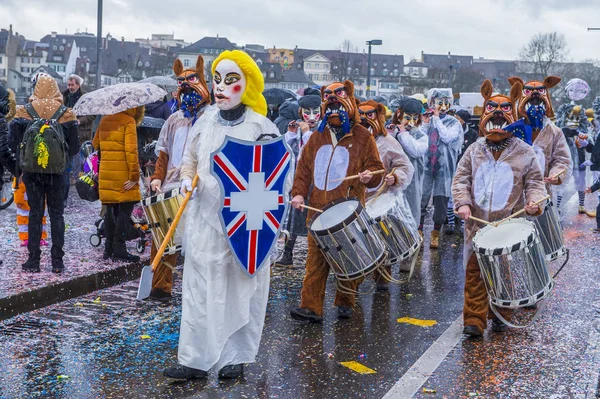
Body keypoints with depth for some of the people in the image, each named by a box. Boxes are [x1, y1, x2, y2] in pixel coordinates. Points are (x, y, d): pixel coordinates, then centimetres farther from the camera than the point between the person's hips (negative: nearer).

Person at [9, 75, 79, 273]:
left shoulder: (24, 112, -2)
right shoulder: (66, 114, -3)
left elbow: (14, 141, -2)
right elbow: (74, 147, -2)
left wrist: (22, 161, 13)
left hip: (31, 171, 0)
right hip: (57, 172, 0)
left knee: (35, 213, 8)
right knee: (56, 214, 8)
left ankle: (34, 260, 8)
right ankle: (57, 260, 6)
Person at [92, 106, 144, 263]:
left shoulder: (104, 120, 14)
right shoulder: (128, 121, -8)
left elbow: (95, 144, 21)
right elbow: (131, 150, -16)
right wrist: (134, 175, -16)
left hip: (105, 173, 7)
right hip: (123, 176, -7)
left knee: (111, 210, 12)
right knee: (125, 209, -2)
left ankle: (108, 249, 15)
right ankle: (119, 249, -5)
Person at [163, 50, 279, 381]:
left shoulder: (261, 128, -6)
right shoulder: (205, 122, 6)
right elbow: (190, 158, 19)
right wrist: (187, 178, -1)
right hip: (205, 220, 4)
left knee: (240, 290, 6)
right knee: (201, 289, 4)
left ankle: (235, 358, 20)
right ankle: (196, 360, 11)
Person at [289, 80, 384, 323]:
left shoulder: (362, 137, 3)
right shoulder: (317, 138, 15)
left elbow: (376, 167, 3)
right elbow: (304, 168, 14)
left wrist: (369, 176, -19)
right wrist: (298, 193, 1)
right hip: (318, 209, 3)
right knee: (315, 259, -1)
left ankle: (345, 302, 22)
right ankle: (311, 307, -1)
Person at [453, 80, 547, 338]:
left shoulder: (524, 153, 2)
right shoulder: (474, 151, 7)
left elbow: (534, 182, 4)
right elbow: (460, 179, 5)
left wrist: (533, 202, -15)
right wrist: (462, 202, -11)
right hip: (477, 223, 1)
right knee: (474, 271, 0)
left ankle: (500, 316, 24)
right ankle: (474, 320, 4)